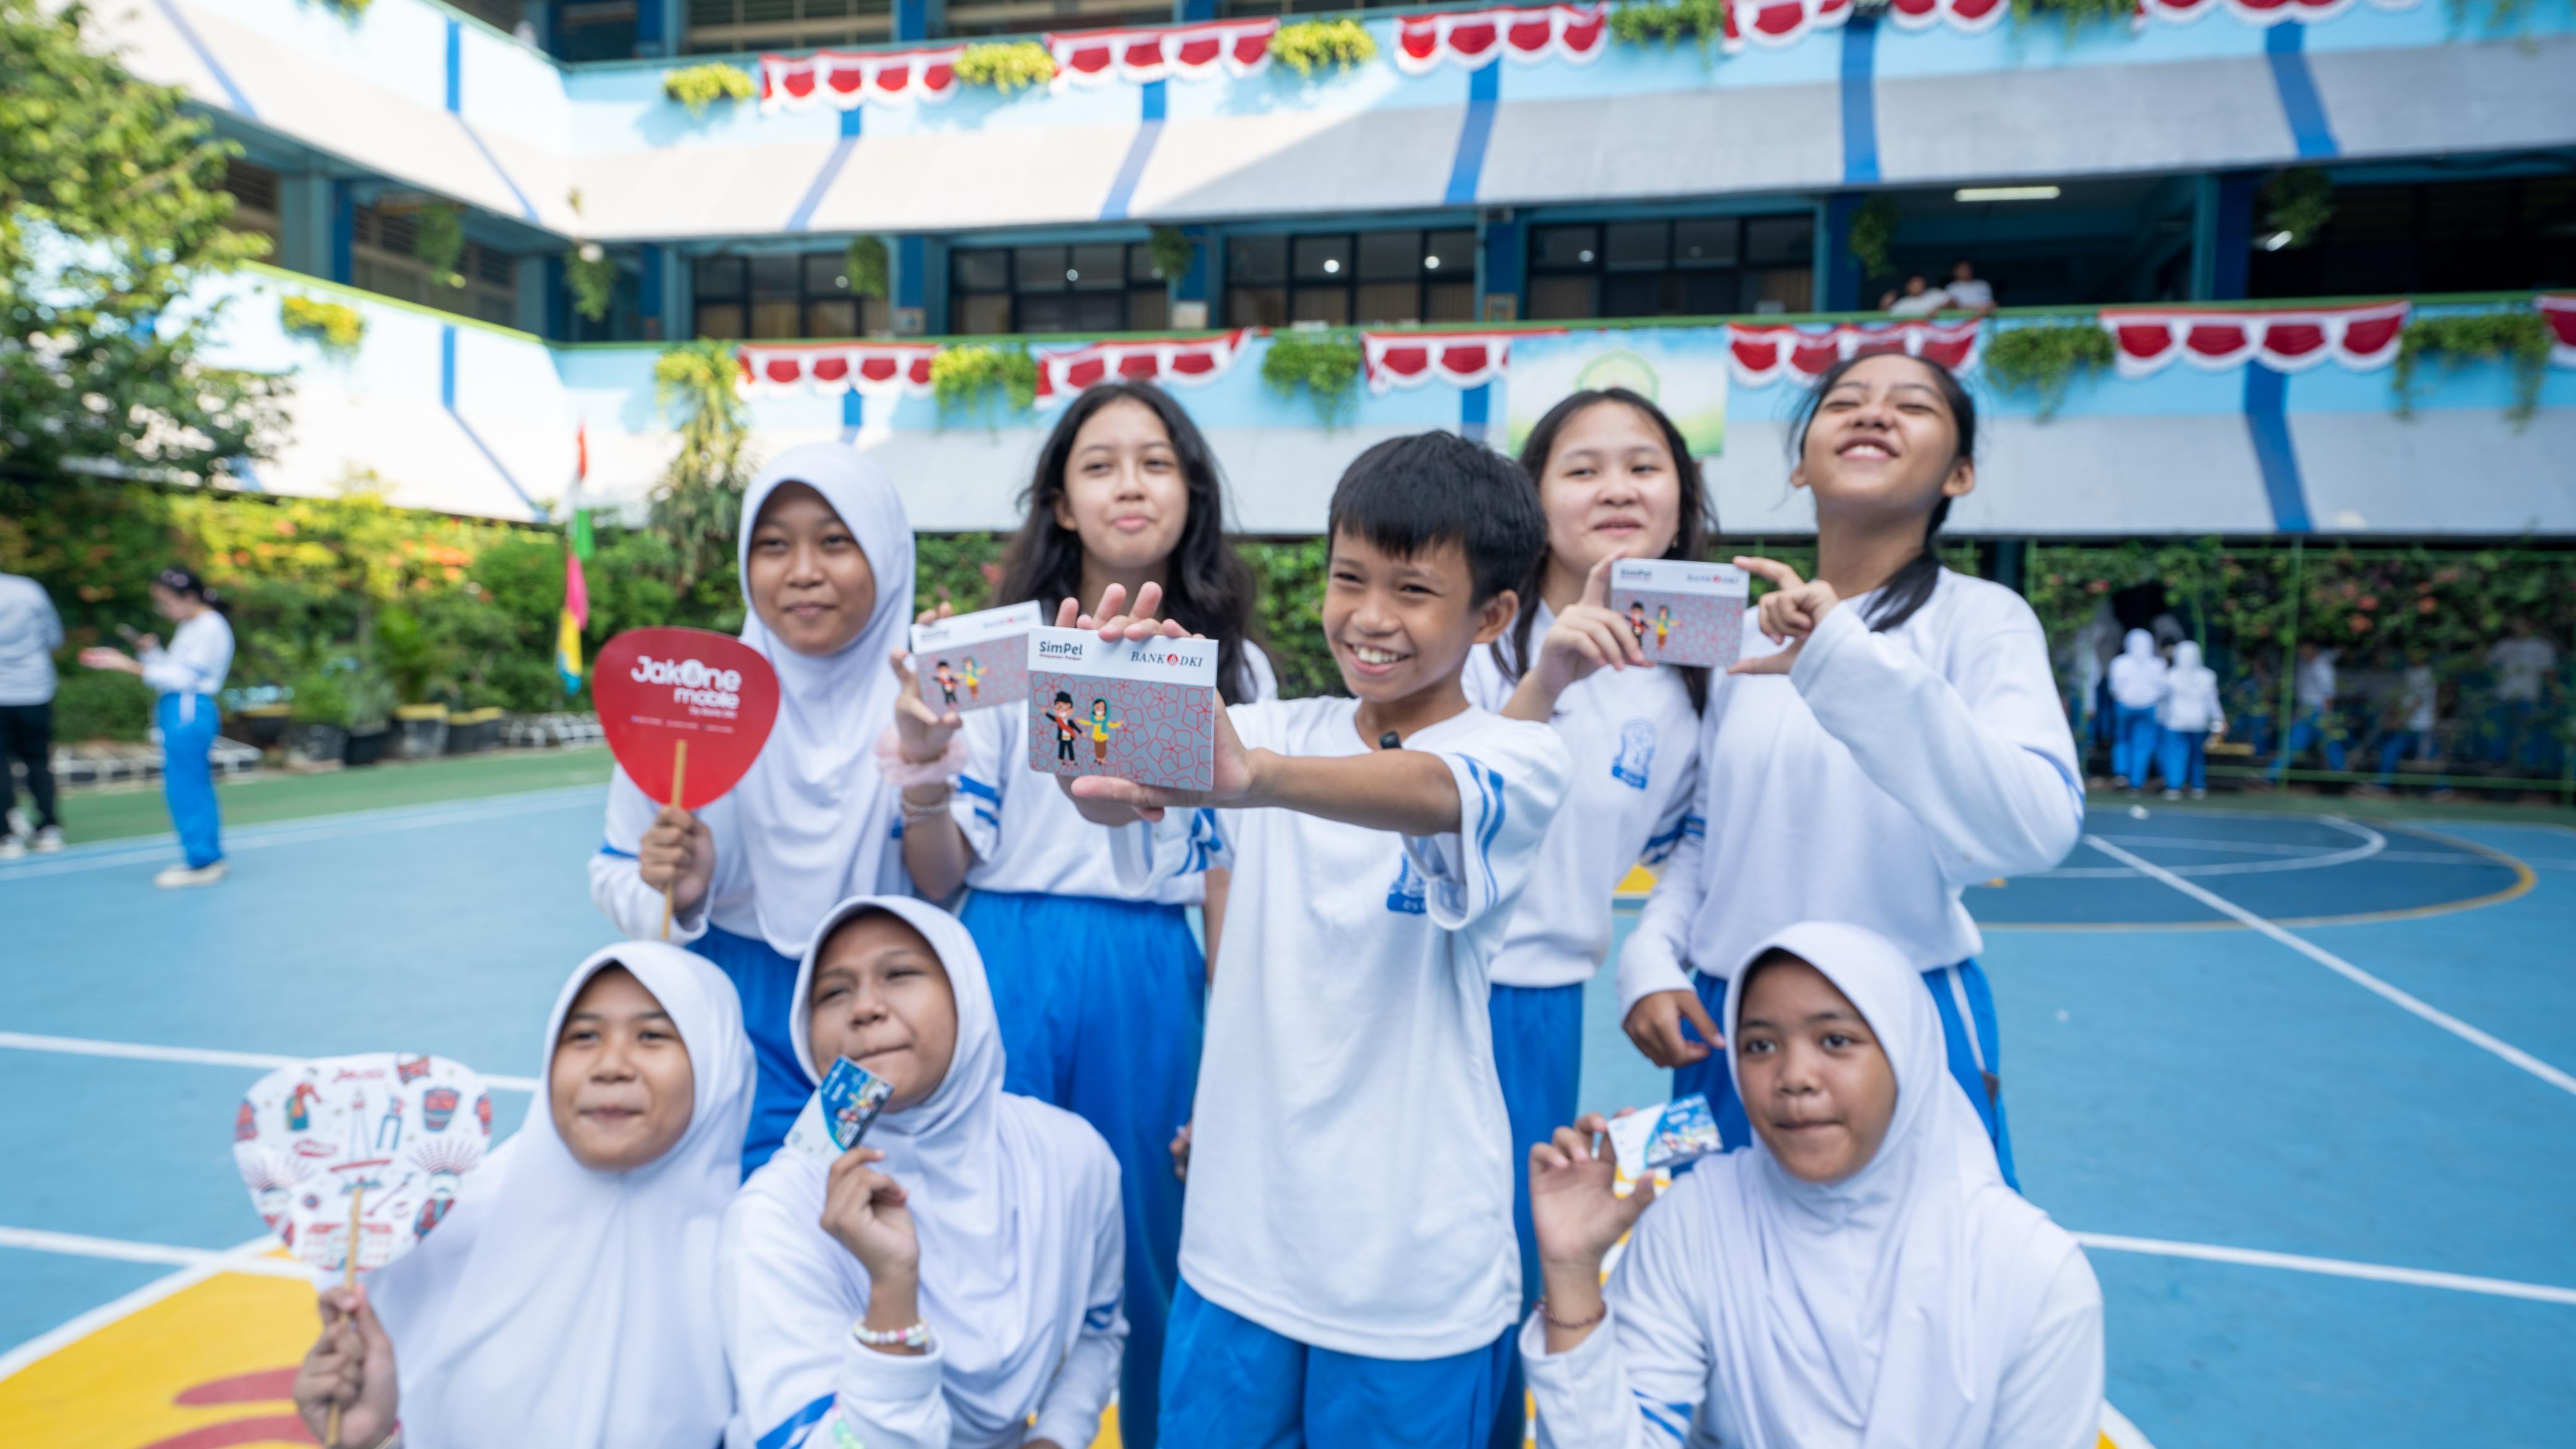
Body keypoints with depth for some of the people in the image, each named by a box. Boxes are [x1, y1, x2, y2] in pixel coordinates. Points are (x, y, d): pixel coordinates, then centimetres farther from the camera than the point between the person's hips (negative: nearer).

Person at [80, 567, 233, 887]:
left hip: (189, 713, -10)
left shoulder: (210, 627, -13)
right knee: (195, 788, 13)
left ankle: (201, 862, 0)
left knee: (185, 787, -6)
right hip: (179, 713, 10)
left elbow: (182, 677, -18)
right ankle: (208, 858, 19)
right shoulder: (189, 627, 17)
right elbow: (173, 670, 17)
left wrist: (128, 665, -17)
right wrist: (152, 651, 1)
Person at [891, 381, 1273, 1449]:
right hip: (1009, 971, -1)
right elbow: (939, 881, -1)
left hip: (1151, 982, 1)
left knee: (1150, 1253, 12)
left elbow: (1234, 879, 7)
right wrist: (924, 761, -19)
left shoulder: (1234, 668, 5)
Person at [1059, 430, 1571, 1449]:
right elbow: (1122, 808, -16)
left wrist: (1252, 779, -51)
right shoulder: (1277, 732, 0)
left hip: (1414, 1268, -3)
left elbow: (1437, 796, -32)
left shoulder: (1518, 760, -9)